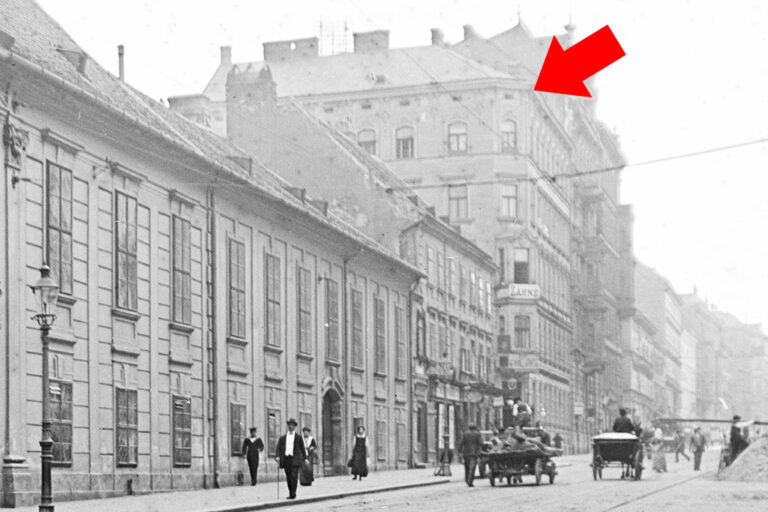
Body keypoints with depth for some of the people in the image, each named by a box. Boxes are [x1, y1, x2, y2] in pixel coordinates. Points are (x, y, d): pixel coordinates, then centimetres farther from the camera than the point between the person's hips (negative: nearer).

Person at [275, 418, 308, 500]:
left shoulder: (298, 437, 6)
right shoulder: (283, 437, 12)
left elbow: (302, 448, 9)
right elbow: (279, 447, 7)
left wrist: (305, 458, 4)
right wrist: (277, 456, -9)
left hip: (295, 459, -3)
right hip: (286, 459, 3)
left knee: (294, 477, -12)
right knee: (288, 477, 6)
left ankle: (293, 494, -12)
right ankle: (290, 494, 14)